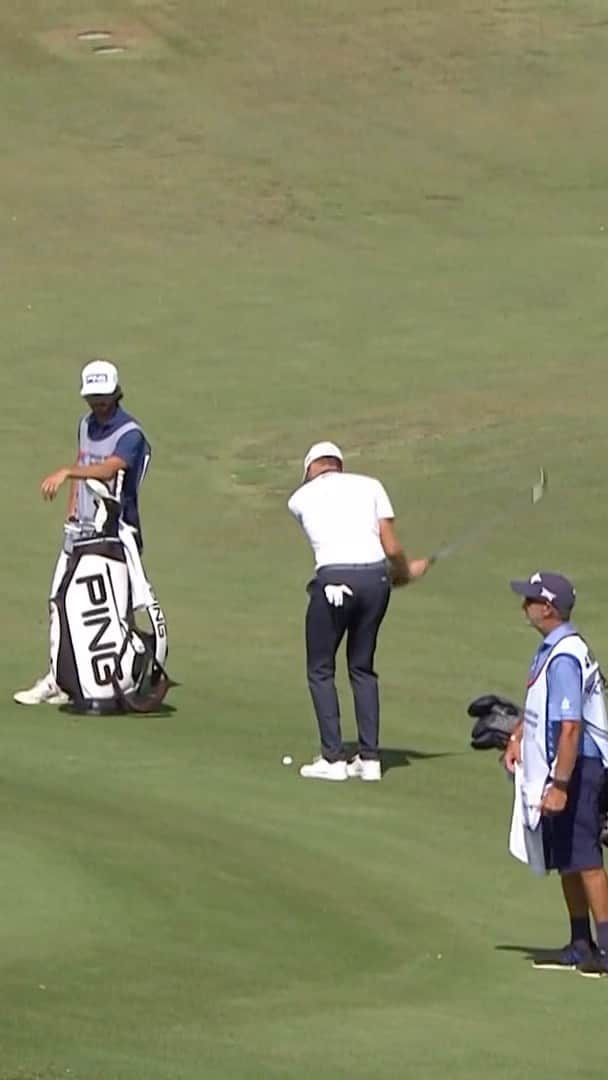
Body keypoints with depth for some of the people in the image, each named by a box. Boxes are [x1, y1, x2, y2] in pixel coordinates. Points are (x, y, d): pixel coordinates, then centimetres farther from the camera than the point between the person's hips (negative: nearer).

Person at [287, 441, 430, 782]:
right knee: (363, 668, 17)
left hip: (334, 580, -3)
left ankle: (333, 758, 5)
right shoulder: (370, 486, 14)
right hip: (375, 577, 3)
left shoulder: (300, 498, 14)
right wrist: (406, 571, 28)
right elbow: (391, 548, 6)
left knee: (321, 670, 11)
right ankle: (369, 758, 13)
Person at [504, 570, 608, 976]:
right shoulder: (549, 650, 10)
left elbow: (571, 727, -26)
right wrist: (518, 736, 14)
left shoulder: (564, 658, -22)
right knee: (565, 861, 15)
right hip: (557, 769, 10)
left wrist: (560, 785, -27)